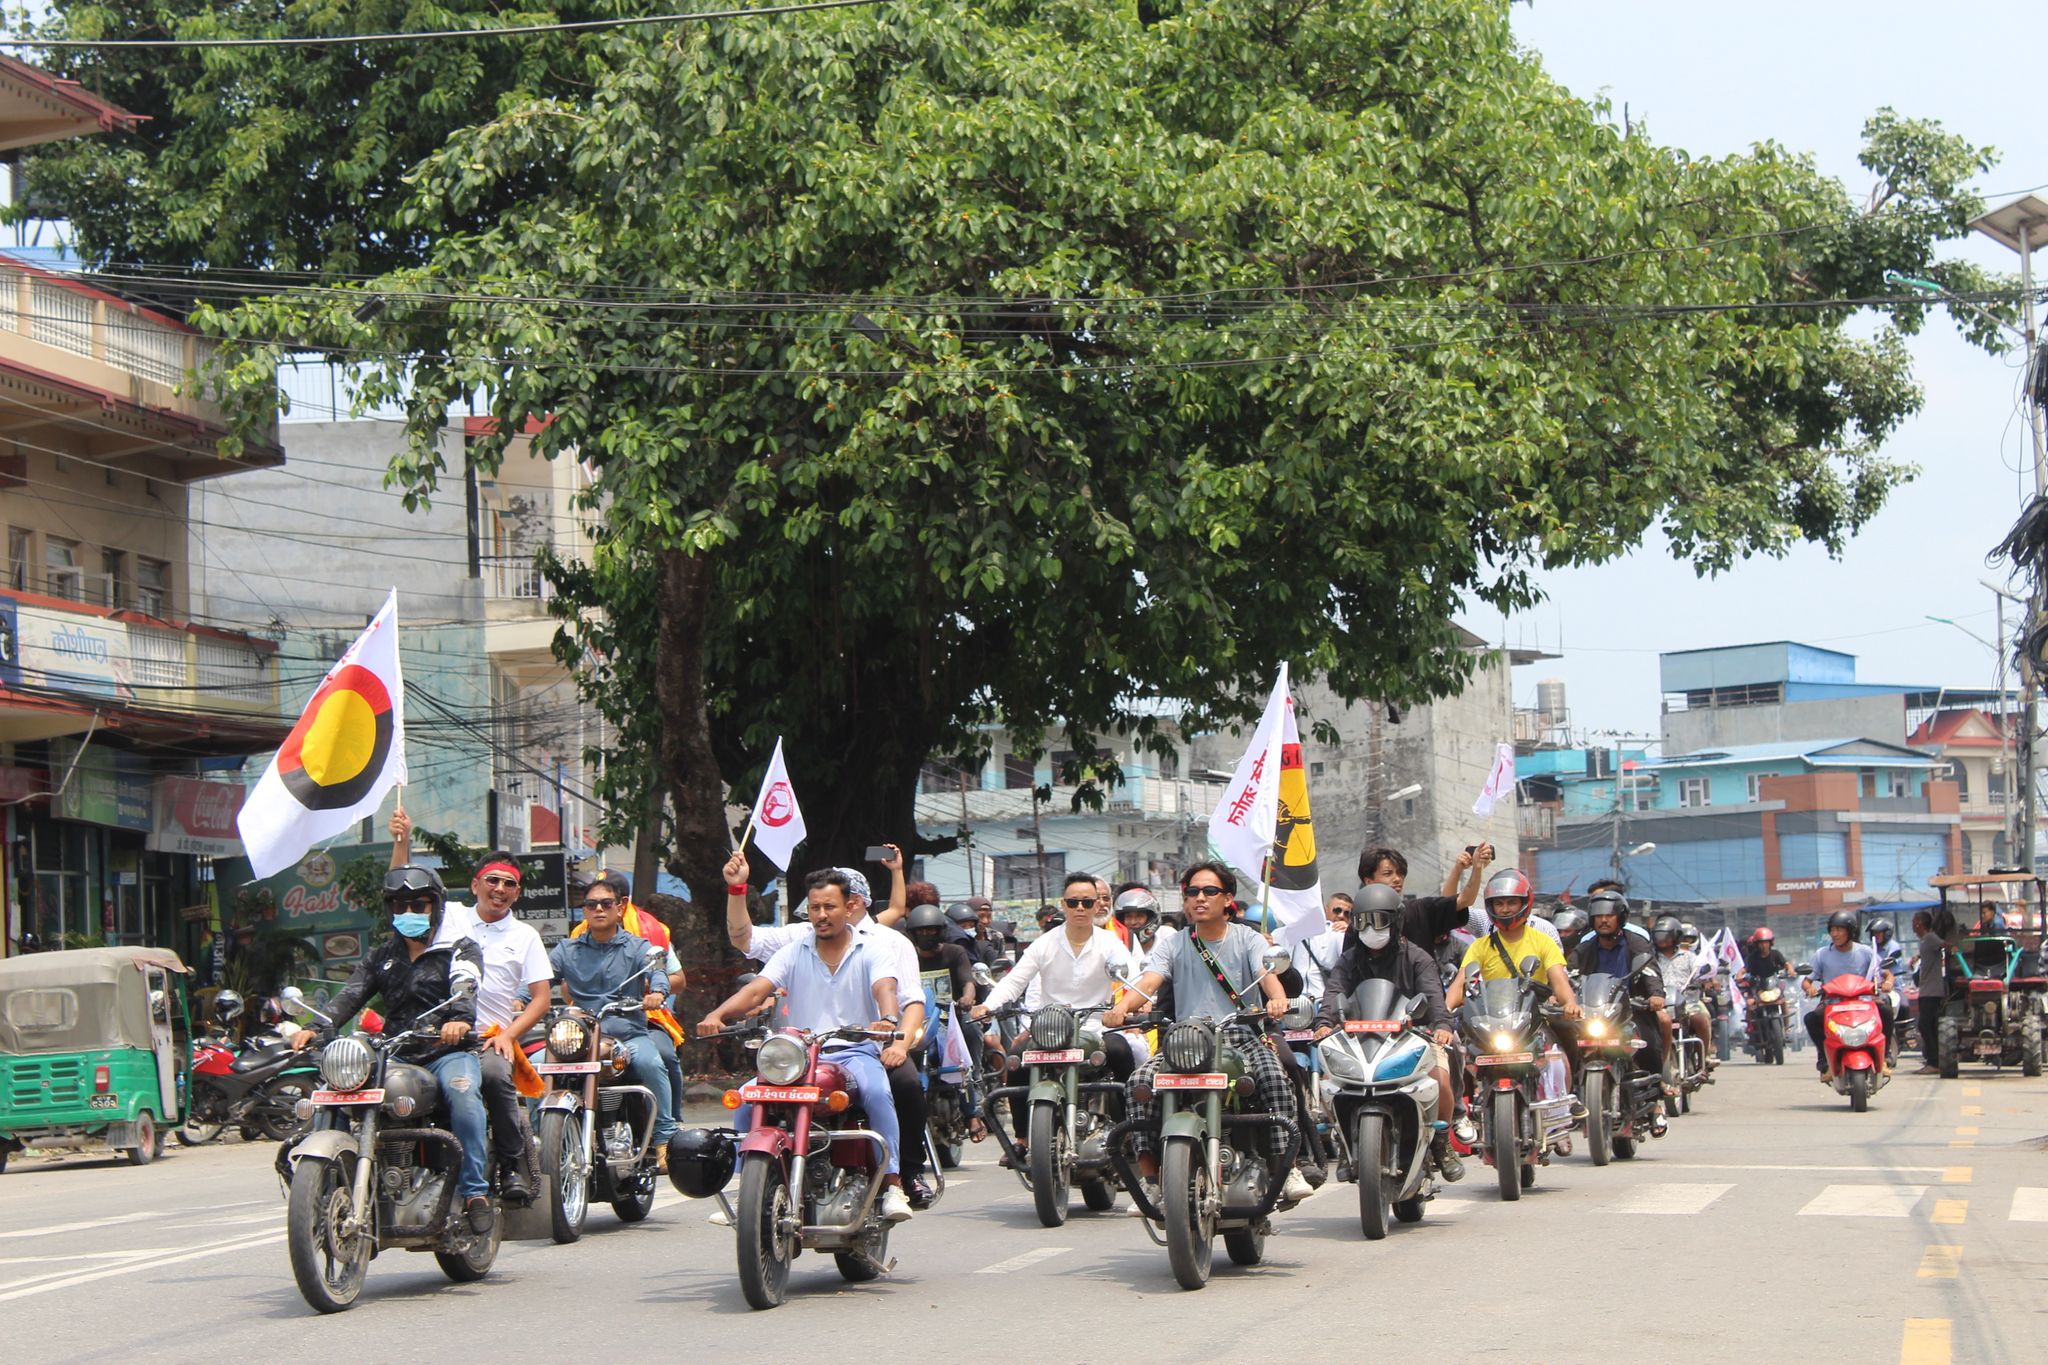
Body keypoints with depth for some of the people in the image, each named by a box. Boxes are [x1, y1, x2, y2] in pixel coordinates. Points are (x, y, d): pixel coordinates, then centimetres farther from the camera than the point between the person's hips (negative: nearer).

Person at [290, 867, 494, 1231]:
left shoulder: (460, 951, 10)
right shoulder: (381, 958, 22)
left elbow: (465, 989, -12)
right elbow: (350, 996, 6)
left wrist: (460, 1019, -36)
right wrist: (316, 1029, -16)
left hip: (447, 1051, -4)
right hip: (394, 1056, 4)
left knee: (462, 1091, -36)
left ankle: (475, 1192, -33)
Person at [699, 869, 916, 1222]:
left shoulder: (873, 948, 6)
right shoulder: (794, 950, 12)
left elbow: (885, 988, -13)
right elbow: (758, 989, -1)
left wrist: (889, 1020, -38)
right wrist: (717, 1014, -21)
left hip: (855, 1051, -3)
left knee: (877, 1092, -35)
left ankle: (892, 1184, -31)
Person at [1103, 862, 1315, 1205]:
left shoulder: (1248, 940, 10)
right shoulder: (1174, 947, 13)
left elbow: (1266, 974, -10)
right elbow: (1149, 982, -4)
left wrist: (1277, 998, -35)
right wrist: (1122, 1006, -27)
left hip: (1241, 1036, -1)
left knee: (1274, 1076, -32)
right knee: (1140, 1082, -24)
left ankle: (1286, 1170, -28)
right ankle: (1150, 1178, -20)